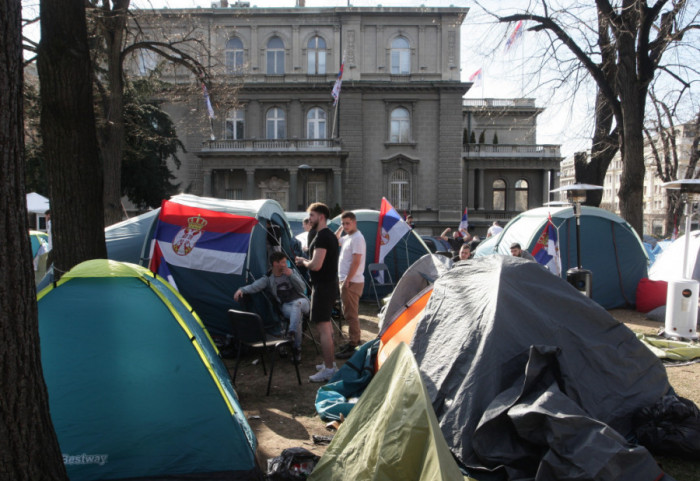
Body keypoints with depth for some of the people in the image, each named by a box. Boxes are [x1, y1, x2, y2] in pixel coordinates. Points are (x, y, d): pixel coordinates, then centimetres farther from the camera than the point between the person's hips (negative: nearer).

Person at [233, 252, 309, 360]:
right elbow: (255, 286, -13)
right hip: (286, 306, -1)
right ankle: (297, 348, -30)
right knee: (297, 315, -37)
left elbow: (302, 289, 1)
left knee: (296, 304, -39)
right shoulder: (268, 279, 4)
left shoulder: (292, 272, 9)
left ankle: (291, 332, -53)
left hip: (301, 302, 1)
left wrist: (291, 275, -8)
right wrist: (242, 289, -33)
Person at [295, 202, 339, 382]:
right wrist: (306, 261, 12)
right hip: (330, 284, 11)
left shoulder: (321, 237, -19)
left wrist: (303, 262, -7)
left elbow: (316, 265, -27)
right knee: (327, 324, 20)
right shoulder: (331, 236, 14)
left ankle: (328, 370, -2)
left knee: (323, 328, -7)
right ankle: (330, 363, 31)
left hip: (322, 286, -11)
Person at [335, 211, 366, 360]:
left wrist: (347, 280, -21)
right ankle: (355, 340, 28)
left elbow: (356, 262, -21)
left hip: (352, 282, -10)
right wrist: (340, 229, 15)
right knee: (350, 313, 18)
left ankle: (353, 347, -3)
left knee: (351, 314, -7)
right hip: (346, 281, 10)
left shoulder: (357, 238, -16)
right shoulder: (347, 237, 14)